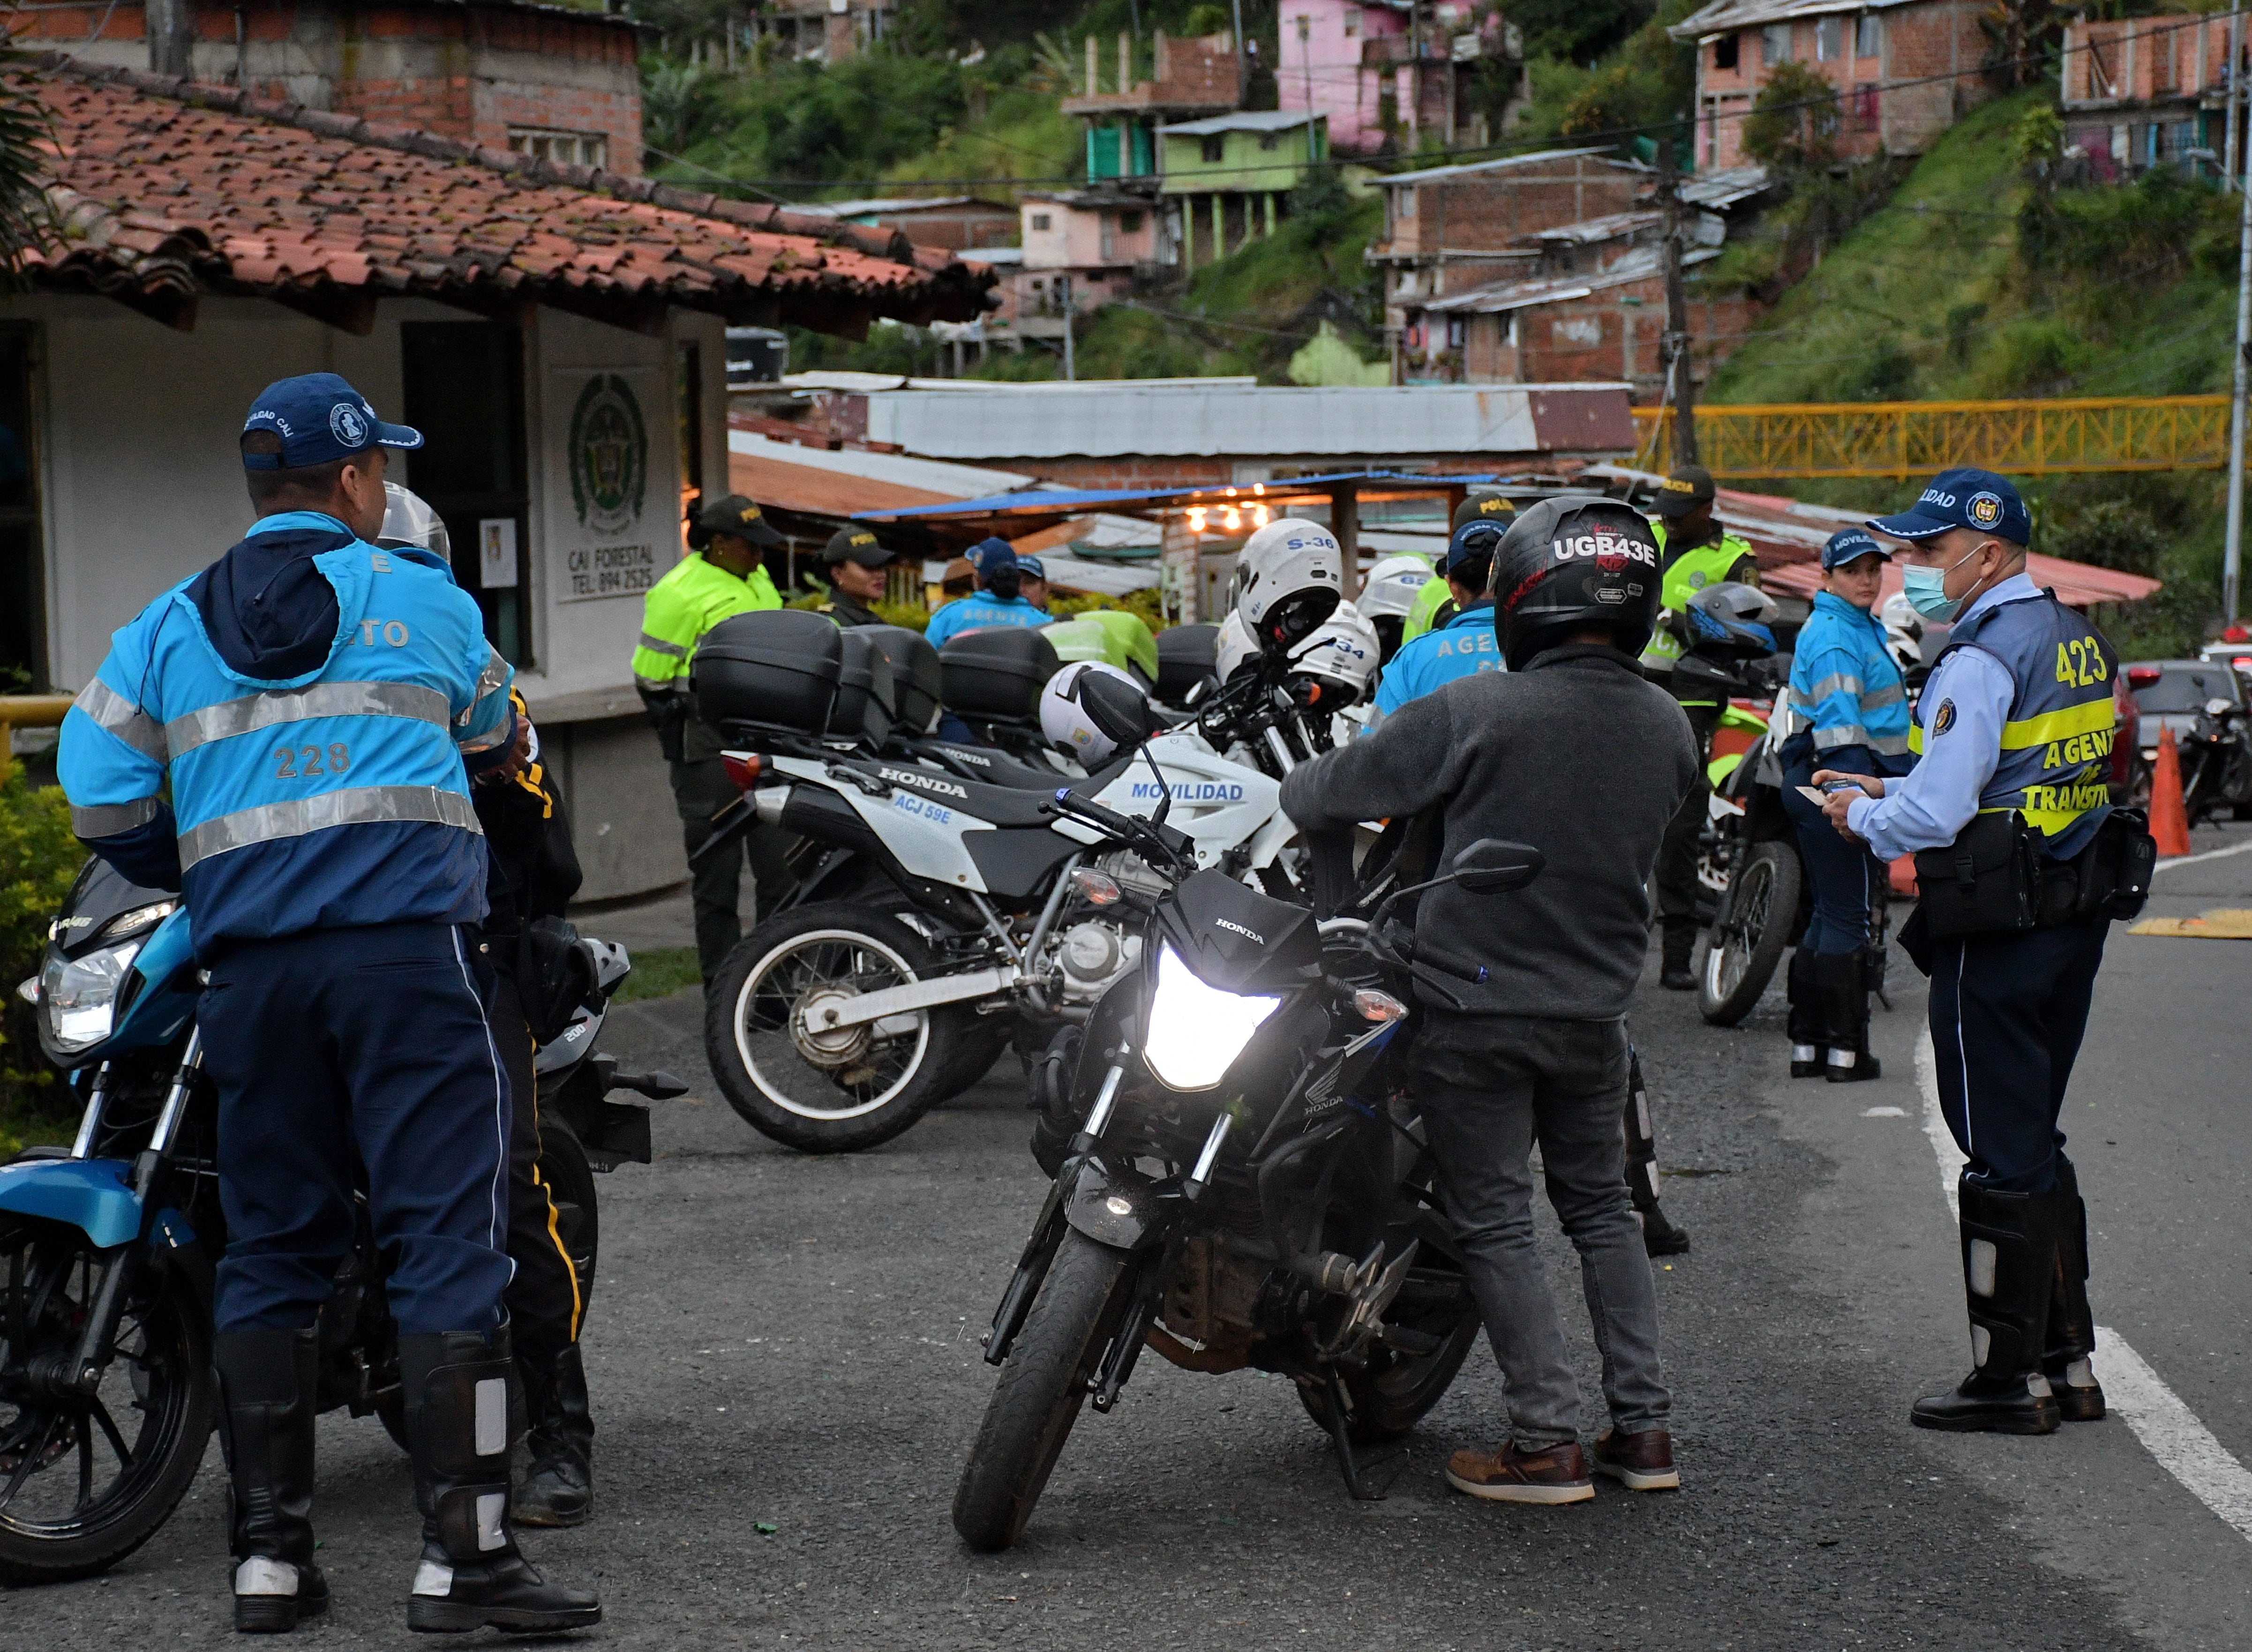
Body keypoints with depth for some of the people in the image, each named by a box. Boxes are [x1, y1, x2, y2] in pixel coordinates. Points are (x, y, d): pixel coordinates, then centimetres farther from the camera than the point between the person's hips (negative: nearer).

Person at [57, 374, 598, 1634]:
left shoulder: (167, 628, 12)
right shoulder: (426, 603, 5)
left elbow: (97, 792, 5)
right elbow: (496, 744, 19)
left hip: (251, 965, 4)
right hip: (409, 948, -4)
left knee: (273, 1249, 11)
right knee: (452, 1241, -4)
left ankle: (271, 1554, 13)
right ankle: (465, 1553, -8)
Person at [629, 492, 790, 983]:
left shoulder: (758, 579, 14)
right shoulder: (680, 593, -11)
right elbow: (652, 675, -8)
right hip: (711, 747, -7)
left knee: (783, 865, 6)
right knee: (718, 871, 0)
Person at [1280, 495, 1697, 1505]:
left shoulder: (1474, 713, -17)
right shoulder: (1668, 729, 0)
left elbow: (1340, 789, -8)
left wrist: (1288, 795, 14)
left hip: (1476, 1009, -5)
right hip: (1596, 1007, 5)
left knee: (1495, 1223, 3)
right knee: (1599, 1207, 18)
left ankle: (1548, 1442, 2)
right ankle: (1644, 1426, 17)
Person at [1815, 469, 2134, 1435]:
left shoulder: (1981, 660, -17)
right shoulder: (2077, 641, 12)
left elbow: (1936, 815, -23)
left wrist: (1863, 817, -2)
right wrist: (1891, 794, 15)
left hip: (1999, 933, -9)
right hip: (2076, 915, 9)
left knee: (2002, 1156, -2)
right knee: (2035, 1144, 17)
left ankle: (2010, 1379, 5)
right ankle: (2069, 1363, 21)